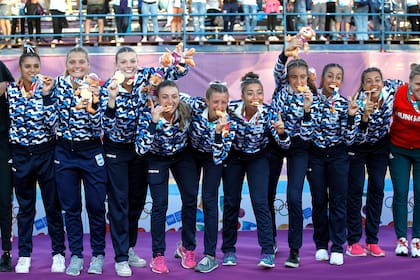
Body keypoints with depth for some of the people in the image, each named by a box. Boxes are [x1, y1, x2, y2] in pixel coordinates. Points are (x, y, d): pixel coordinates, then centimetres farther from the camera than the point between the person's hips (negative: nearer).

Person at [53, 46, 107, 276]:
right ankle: (76, 255, 18)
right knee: (71, 207, 7)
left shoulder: (95, 87, -3)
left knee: (96, 206, 2)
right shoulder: (60, 83, 2)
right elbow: (63, 111, -9)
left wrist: (92, 100, -27)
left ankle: (98, 254, 17)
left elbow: (97, 123, -13)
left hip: (92, 152, -1)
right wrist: (79, 91, -20)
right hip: (65, 152, 1)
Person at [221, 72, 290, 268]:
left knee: (260, 202, -13)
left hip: (257, 158, -1)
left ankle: (268, 252, -10)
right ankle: (228, 250, 17)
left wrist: (281, 132, -45)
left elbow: (285, 145, -26)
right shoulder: (231, 108, -23)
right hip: (233, 157, 1)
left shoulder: (268, 113, -25)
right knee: (231, 202, 4)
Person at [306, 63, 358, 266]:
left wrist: (350, 116, -17)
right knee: (319, 200, 4)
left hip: (338, 155, 0)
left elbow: (349, 139, -4)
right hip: (315, 155, 0)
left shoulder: (345, 104, -1)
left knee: (338, 201, -2)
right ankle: (321, 245, 16)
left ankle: (337, 247, 3)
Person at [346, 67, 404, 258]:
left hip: (380, 146, 4)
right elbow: (358, 134, -32)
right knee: (356, 188, -6)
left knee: (377, 188, 1)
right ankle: (353, 242, -1)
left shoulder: (390, 90, -20)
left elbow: (399, 83, 4)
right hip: (357, 146, -4)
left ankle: (372, 241, 7)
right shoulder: (359, 102, -29)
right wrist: (366, 115, -48)